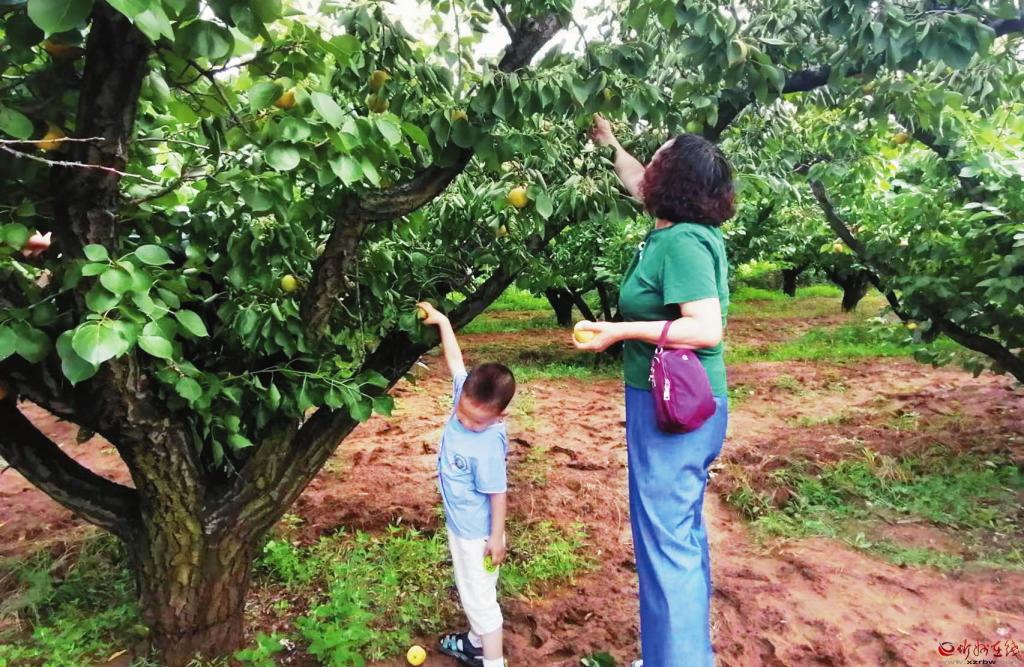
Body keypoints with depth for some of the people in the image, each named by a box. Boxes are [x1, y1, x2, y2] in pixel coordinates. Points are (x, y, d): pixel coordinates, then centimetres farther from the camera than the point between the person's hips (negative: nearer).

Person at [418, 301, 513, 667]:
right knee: (470, 591, 26)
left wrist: (497, 538, -14)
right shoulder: (466, 396, -13)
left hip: (477, 532, -9)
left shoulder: (488, 446, -32)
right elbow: (456, 361, 0)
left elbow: (498, 494, -22)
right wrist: (442, 321, 5)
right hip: (460, 525, 9)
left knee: (479, 597, 6)